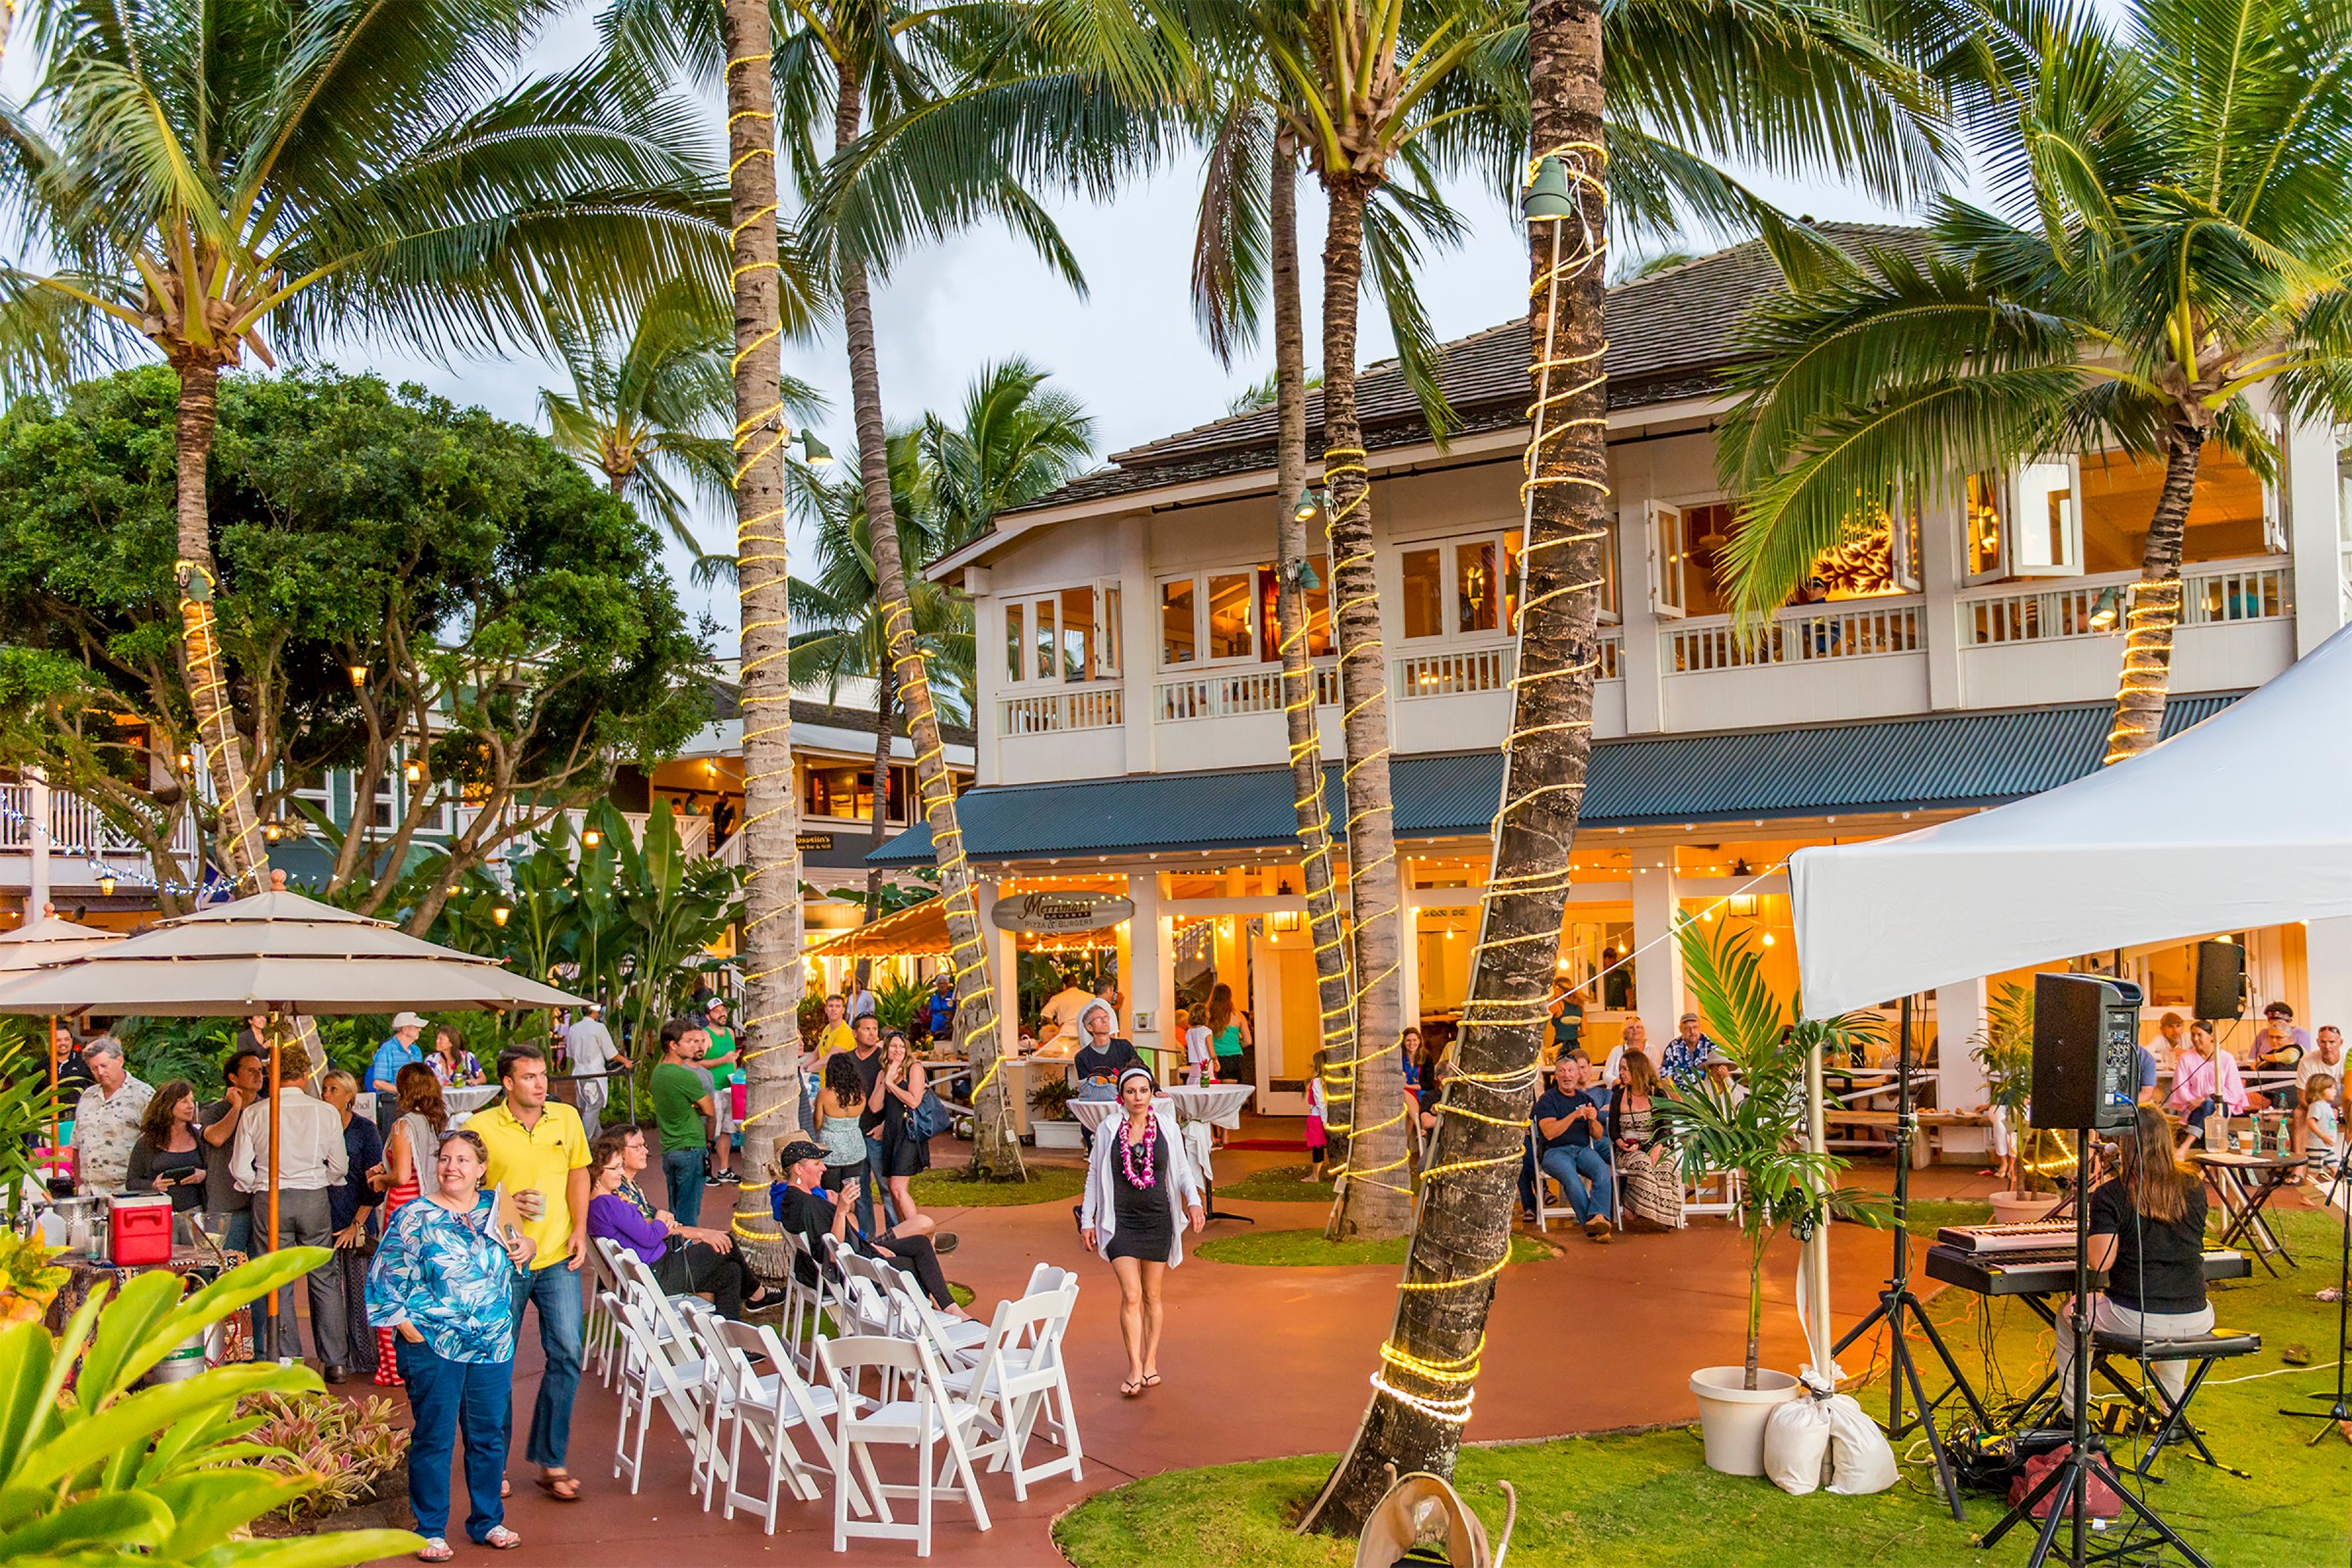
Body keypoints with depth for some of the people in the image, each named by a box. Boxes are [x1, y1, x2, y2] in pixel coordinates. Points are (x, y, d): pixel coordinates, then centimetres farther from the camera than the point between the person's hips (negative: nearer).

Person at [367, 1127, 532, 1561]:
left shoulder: (495, 1209, 7)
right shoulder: (414, 1218, -5)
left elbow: (512, 1265, 24)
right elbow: (385, 1280, -4)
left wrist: (524, 1248, 1)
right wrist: (409, 1330, -9)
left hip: (493, 1346, 4)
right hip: (434, 1348, -4)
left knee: (489, 1435, 11)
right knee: (433, 1438, 3)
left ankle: (487, 1521, 25)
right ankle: (431, 1531, 14)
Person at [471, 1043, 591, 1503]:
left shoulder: (566, 1118, 4)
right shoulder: (481, 1127, -7)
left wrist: (580, 1230, 3)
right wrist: (507, 1205, -18)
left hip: (558, 1257, 2)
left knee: (566, 1353, -4)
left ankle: (551, 1461, 7)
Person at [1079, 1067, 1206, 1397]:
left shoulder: (1167, 1127, 1)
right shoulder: (1109, 1129, -1)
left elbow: (1183, 1169, 8)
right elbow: (1094, 1175, 7)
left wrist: (1194, 1201, -9)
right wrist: (1086, 1220, 6)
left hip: (1158, 1220, 1)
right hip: (1120, 1221, -1)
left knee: (1152, 1297, 10)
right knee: (1131, 1295, -10)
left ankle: (1150, 1362, 22)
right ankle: (1134, 1369, -3)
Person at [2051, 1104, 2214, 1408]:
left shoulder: (2111, 1194, -9)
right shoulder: (2193, 1187, 2)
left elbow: (2100, 1262, -11)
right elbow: (2188, 1245, 16)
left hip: (2135, 1318, -4)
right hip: (2194, 1321, 4)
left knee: (2068, 1315, 26)